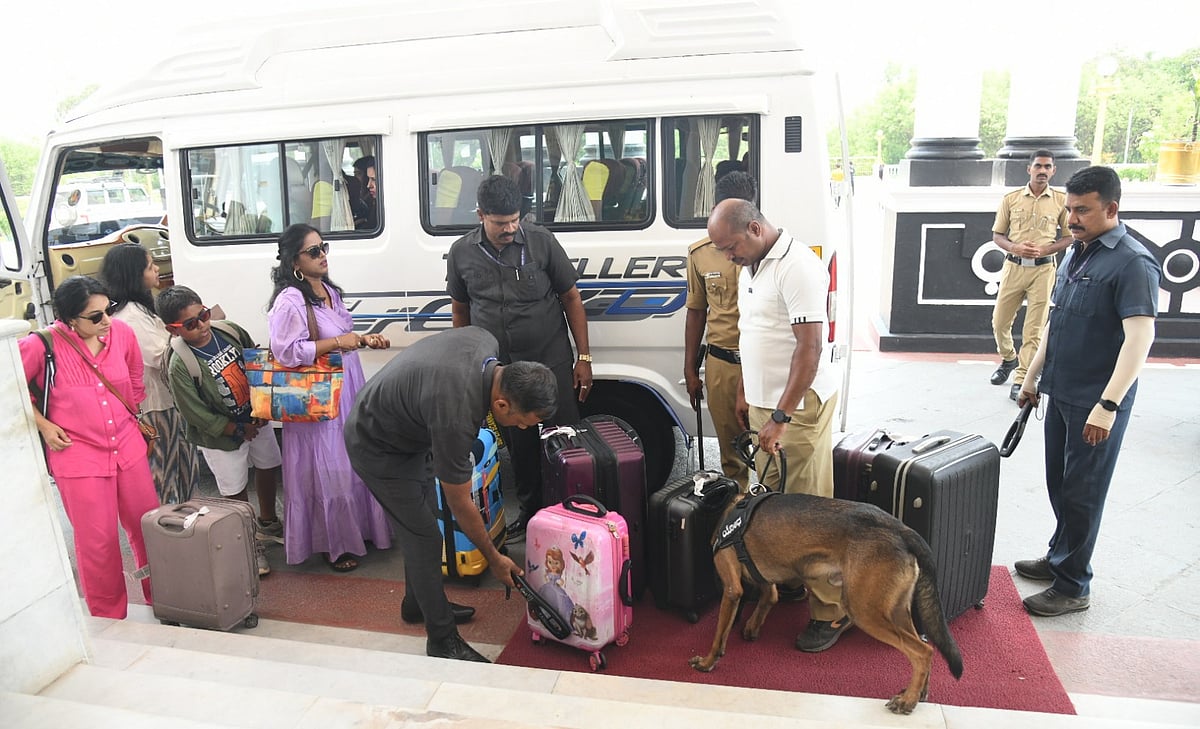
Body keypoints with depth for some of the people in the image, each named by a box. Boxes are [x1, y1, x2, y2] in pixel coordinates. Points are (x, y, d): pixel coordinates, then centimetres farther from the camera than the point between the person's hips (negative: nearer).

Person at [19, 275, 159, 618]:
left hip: (128, 446, 4)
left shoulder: (122, 332, -5)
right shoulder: (43, 345, -16)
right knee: (98, 541, 7)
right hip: (78, 455, -4)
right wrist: (42, 424, -6)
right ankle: (109, 616, 28)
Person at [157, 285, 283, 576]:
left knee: (269, 468, 22)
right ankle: (250, 543, 31)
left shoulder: (230, 331, -11)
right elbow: (197, 415, -20)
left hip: (257, 419, 6)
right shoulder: (179, 366, -25)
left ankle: (267, 523, 47)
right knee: (236, 492, 7)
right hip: (221, 435, -6)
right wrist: (240, 430, -14)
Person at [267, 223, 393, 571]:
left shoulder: (329, 291, 10)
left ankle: (360, 528, 36)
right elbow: (286, 352, -24)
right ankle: (336, 545, 19)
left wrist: (364, 339, 6)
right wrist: (338, 342, -22)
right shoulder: (290, 300, -18)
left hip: (348, 391, 9)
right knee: (329, 472, 2)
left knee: (355, 464, 18)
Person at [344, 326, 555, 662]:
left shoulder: (488, 344, -19)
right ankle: (442, 640, 6)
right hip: (378, 449, -9)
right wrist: (494, 558, -11)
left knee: (420, 523, 17)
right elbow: (460, 504, -24)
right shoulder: (456, 417, -39)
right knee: (425, 537, -7)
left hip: (405, 427, 9)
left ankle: (418, 602, 36)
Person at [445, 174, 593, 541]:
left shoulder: (542, 241, -7)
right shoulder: (461, 253, 0)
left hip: (551, 363, -2)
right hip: (498, 370, 3)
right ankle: (530, 511, 32)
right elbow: (460, 310, 12)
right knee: (519, 446, 14)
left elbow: (571, 299, -2)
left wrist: (584, 357, -4)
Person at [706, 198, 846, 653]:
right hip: (764, 401, 9)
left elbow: (810, 347, -22)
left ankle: (831, 611, 8)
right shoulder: (750, 266, 12)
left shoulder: (797, 267, -18)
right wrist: (744, 392, 20)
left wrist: (782, 417, -22)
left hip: (799, 404, -8)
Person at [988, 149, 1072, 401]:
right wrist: (1014, 247, -13)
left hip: (1043, 269, -1)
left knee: (1034, 328, -1)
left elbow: (1069, 236, 5)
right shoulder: (1011, 199, 3)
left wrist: (1044, 250, -12)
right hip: (1014, 266, 2)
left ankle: (1021, 380, 6)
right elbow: (997, 235, 6)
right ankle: (1009, 359, 37)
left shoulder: (1061, 200, 1)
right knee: (1000, 321, 9)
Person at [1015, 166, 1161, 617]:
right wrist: (1033, 376, 19)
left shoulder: (1132, 263, -16)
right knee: (1059, 484, 19)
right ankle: (1059, 558, 36)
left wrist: (1108, 405, -30)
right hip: (1061, 394, 8)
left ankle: (1073, 587, 15)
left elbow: (1140, 338, -24)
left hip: (1095, 403, -8)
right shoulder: (1076, 254, 10)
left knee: (1081, 494, 2)